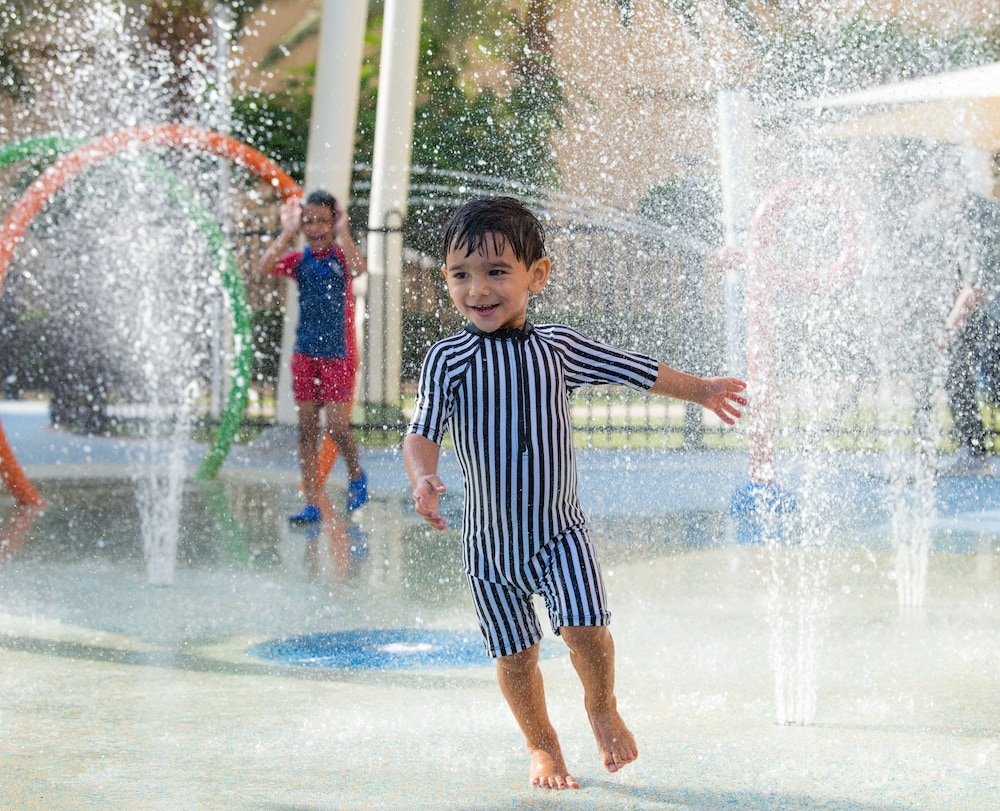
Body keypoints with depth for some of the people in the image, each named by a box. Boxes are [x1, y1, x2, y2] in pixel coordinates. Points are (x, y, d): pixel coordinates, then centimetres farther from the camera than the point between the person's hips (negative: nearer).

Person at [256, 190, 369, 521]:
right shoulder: (299, 260, 4)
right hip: (305, 353, 4)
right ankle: (313, 503, 6)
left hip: (338, 354, -4)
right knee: (307, 428, 3)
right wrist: (287, 233, -13)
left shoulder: (340, 255, -4)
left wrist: (343, 232, -21)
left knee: (337, 426, -7)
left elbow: (358, 269, -28)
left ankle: (356, 474, 23)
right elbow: (264, 268, -13)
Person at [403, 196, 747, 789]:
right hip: (491, 540, -1)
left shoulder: (558, 347, -2)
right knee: (516, 654, 6)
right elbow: (424, 431, -18)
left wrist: (701, 390, 26)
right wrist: (424, 481, -40)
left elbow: (632, 369, 13)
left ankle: (603, 707, 18)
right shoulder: (449, 360, -11)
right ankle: (542, 746, 29)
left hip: (559, 529, 1)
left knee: (585, 628, -13)